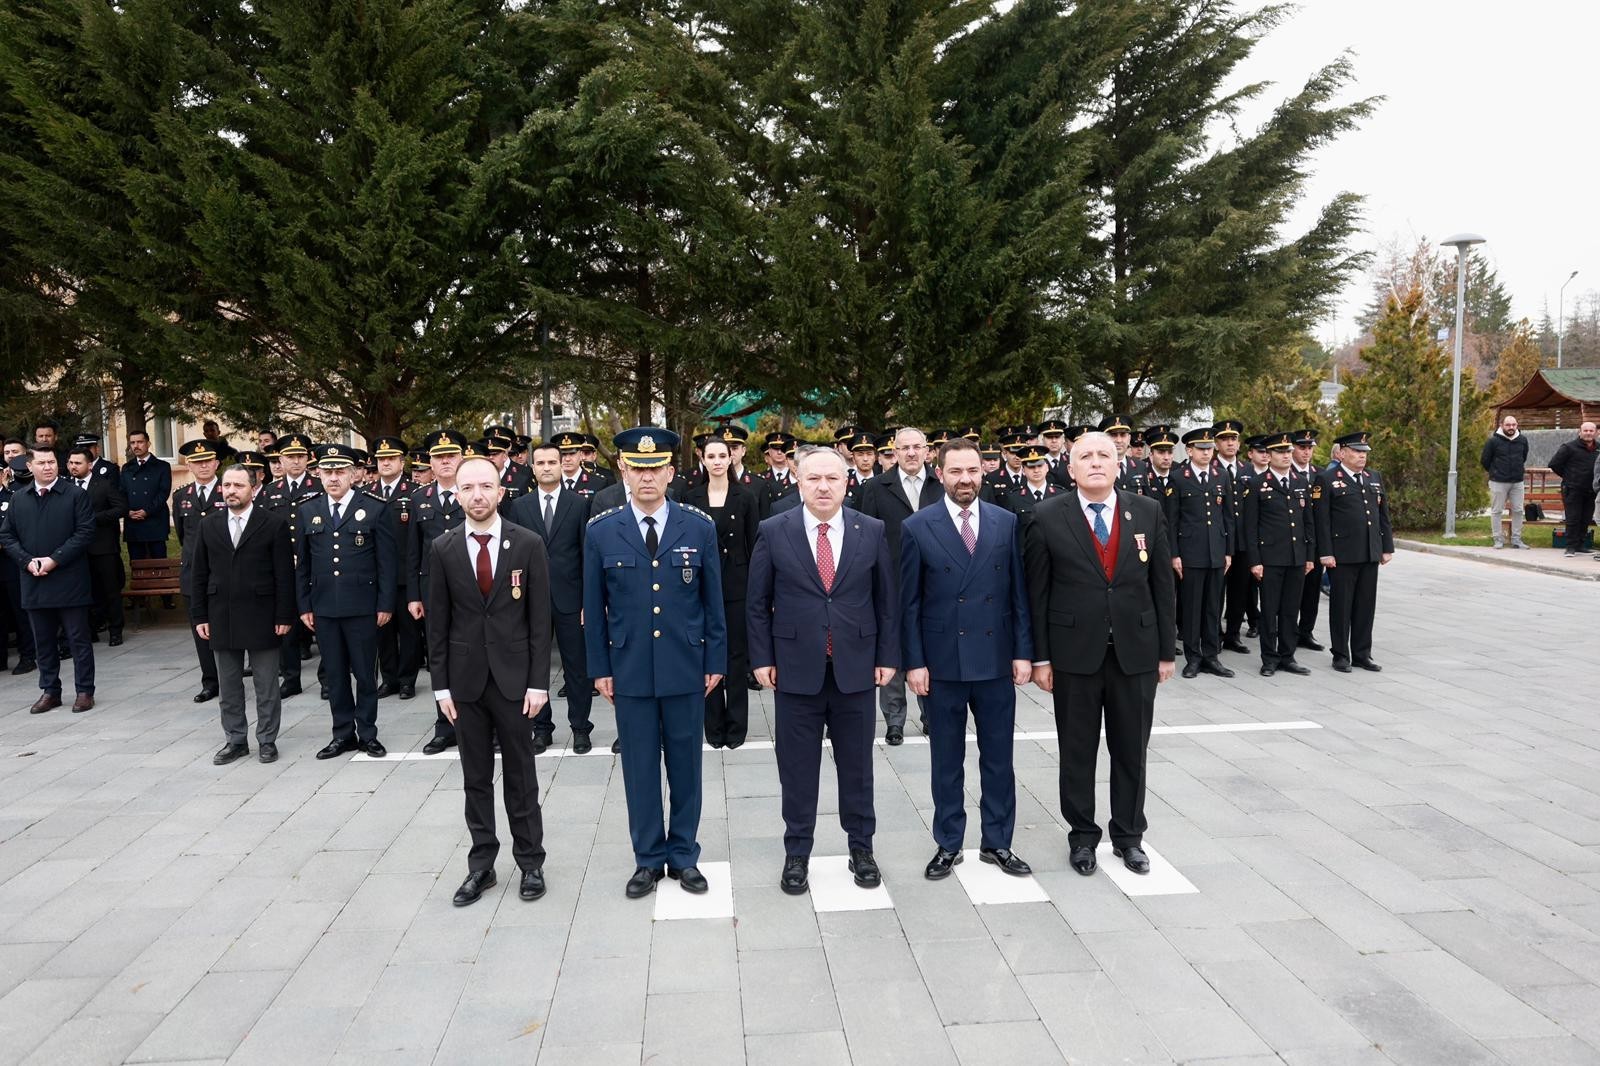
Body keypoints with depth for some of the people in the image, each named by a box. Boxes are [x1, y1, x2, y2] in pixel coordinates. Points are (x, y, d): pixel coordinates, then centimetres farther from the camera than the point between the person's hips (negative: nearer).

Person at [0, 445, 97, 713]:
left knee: (78, 639, 2)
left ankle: (84, 691, 10)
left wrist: (55, 559, -15)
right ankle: (49, 691, 22)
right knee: (43, 641, 12)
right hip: (34, 582, 4)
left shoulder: (76, 495, -2)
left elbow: (85, 533, -9)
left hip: (70, 581, -4)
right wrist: (28, 561, -7)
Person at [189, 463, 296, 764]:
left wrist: (284, 616, -9)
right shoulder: (208, 526, 7)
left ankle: (267, 741, 17)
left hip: (261, 618, -4)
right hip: (221, 618, 4)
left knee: (267, 685, 5)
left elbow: (284, 574, -6)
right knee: (228, 686, 12)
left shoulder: (274, 524, -4)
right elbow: (200, 575, 9)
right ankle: (235, 740, 23)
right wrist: (199, 616, 3)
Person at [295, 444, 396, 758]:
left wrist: (385, 604, -6)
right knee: (335, 674, 10)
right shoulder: (306, 511, 7)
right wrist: (304, 606, 7)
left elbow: (387, 561, -3)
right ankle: (343, 734, 21)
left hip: (362, 606, -3)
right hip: (323, 607, 3)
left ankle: (367, 733, 18)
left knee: (365, 673, 6)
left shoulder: (375, 508, -3)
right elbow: (301, 564, 11)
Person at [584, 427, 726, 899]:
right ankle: (648, 858, 23)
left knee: (685, 763, 10)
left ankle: (684, 855, 24)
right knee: (640, 767, 9)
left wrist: (715, 661, 1)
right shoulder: (601, 531, -1)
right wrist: (600, 667, 1)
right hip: (630, 669, 0)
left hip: (686, 667, 0)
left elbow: (713, 600, 3)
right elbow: (594, 607, 3)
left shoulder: (699, 527, -1)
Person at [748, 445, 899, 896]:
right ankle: (796, 854, 24)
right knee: (797, 767, 9)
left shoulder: (872, 531, -1)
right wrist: (762, 659, -3)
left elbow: (887, 599, 4)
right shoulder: (774, 532, -3)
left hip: (856, 668, 1)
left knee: (856, 764, 13)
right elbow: (757, 603, 1)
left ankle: (861, 847, 30)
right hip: (796, 669, -1)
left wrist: (887, 656, 1)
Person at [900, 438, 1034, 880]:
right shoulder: (917, 528, -4)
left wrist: (1023, 651, 0)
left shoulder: (1007, 523, 3)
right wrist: (914, 662, -7)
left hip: (996, 660, 2)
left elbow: (1018, 592, 5)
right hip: (942, 662, -2)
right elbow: (909, 603, -3)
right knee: (947, 760, 10)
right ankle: (948, 845, 24)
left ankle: (997, 842, 26)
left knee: (998, 757, 11)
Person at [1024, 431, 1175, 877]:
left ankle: (1129, 836, 29)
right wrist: (1040, 657, -5)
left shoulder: (1148, 513, 2)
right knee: (1077, 752, 10)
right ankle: (1082, 836, 26)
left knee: (1131, 750, 12)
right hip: (1074, 654, -2)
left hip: (1135, 652, 2)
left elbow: (1162, 585, 5)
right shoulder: (1049, 518, -5)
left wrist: (1167, 650, 4)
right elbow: (1036, 592, -3)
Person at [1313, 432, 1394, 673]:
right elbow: (1322, 520, -8)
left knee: (1366, 605, 9)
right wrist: (1325, 553, -13)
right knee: (1341, 606, 3)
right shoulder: (1327, 480, -4)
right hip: (1342, 555, -5)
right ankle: (1341, 655, 12)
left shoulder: (1375, 478, 14)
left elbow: (1383, 515, 16)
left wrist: (1387, 547, 11)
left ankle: (1362, 654, 19)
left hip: (1370, 554, 5)